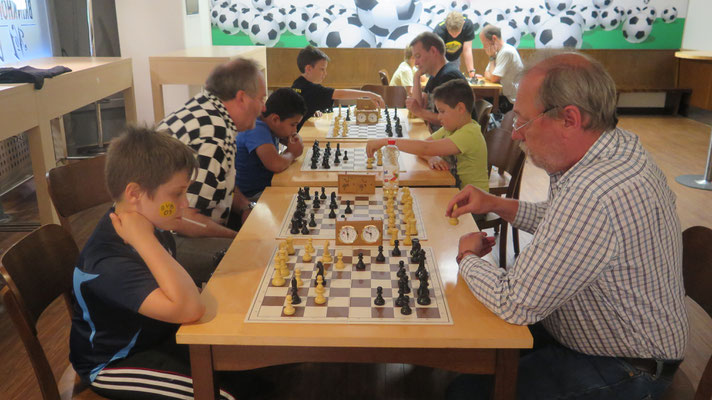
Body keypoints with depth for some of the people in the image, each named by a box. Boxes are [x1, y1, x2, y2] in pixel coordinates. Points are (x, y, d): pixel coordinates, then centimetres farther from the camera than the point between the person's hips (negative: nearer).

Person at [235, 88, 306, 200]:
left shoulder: (269, 123, 1)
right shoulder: (257, 130, -25)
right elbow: (276, 164, -41)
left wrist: (296, 141, -4)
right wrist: (292, 153, -18)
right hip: (255, 193, -9)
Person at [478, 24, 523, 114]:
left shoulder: (506, 52, -21)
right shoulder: (498, 51, 10)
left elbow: (493, 78, -20)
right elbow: (487, 75, 12)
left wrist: (492, 57, -11)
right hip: (504, 95, 9)